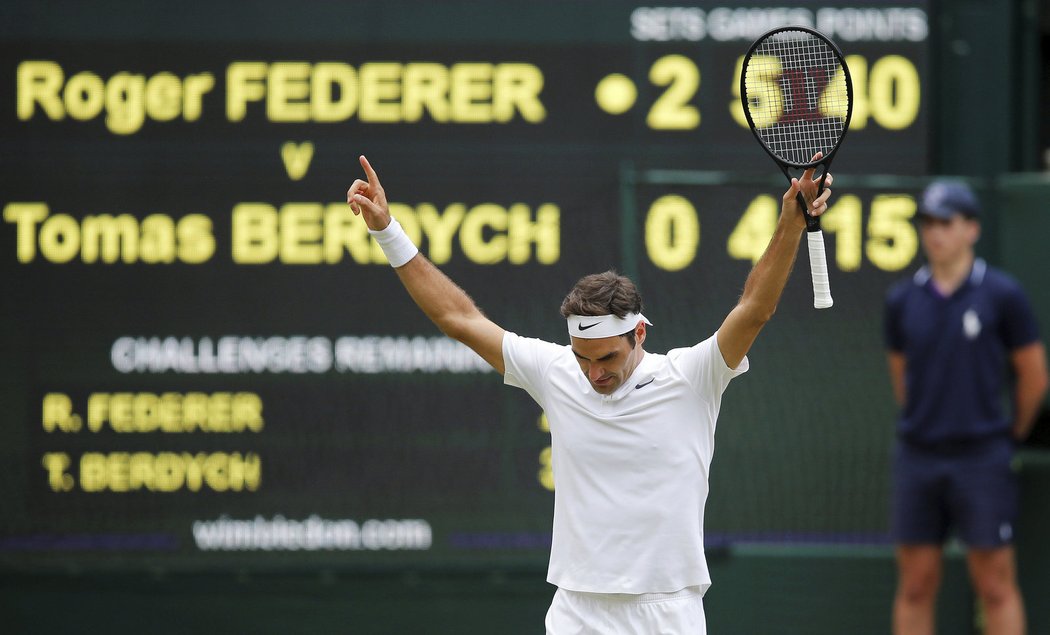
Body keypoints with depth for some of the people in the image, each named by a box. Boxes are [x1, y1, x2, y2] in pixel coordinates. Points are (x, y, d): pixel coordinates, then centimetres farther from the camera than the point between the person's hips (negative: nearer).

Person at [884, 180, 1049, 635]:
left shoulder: (1002, 295, -4)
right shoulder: (902, 300, 7)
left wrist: (1014, 432, 12)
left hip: (981, 460, -3)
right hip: (918, 458, 4)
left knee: (996, 587, -3)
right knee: (915, 586, 5)